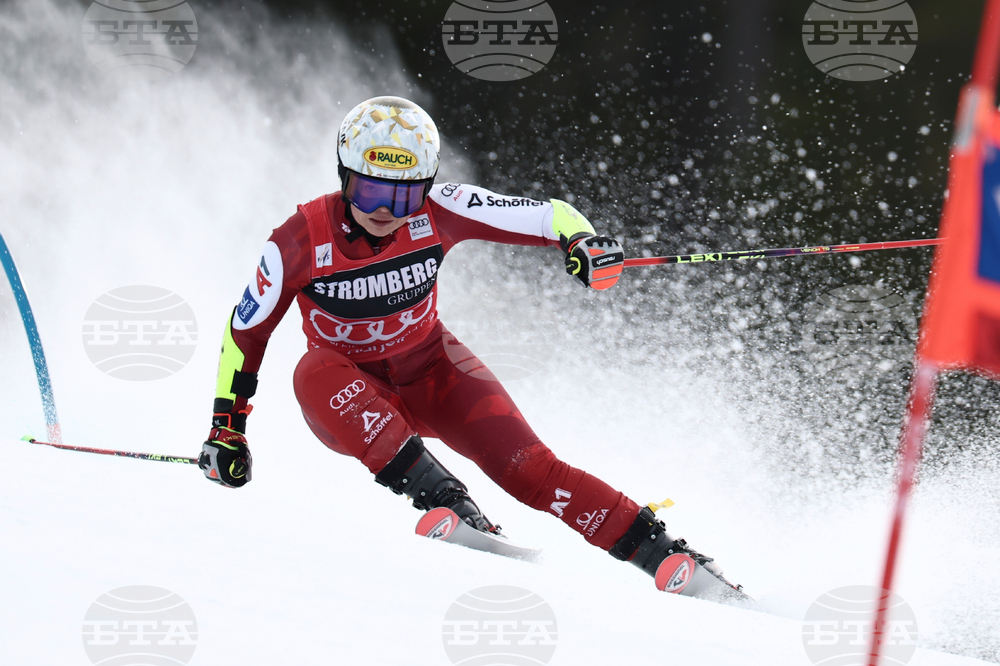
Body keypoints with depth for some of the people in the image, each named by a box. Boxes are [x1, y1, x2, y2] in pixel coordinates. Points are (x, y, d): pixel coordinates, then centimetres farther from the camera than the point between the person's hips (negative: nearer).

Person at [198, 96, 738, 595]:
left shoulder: (437, 212, -19)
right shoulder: (301, 242, -21)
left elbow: (545, 215, -18)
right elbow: (246, 332, -6)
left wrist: (582, 240, -40)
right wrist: (226, 425, -4)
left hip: (428, 372, 1)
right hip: (347, 398, -1)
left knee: (522, 463, -21)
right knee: (316, 372, -37)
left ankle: (657, 550, -17)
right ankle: (443, 498, -41)